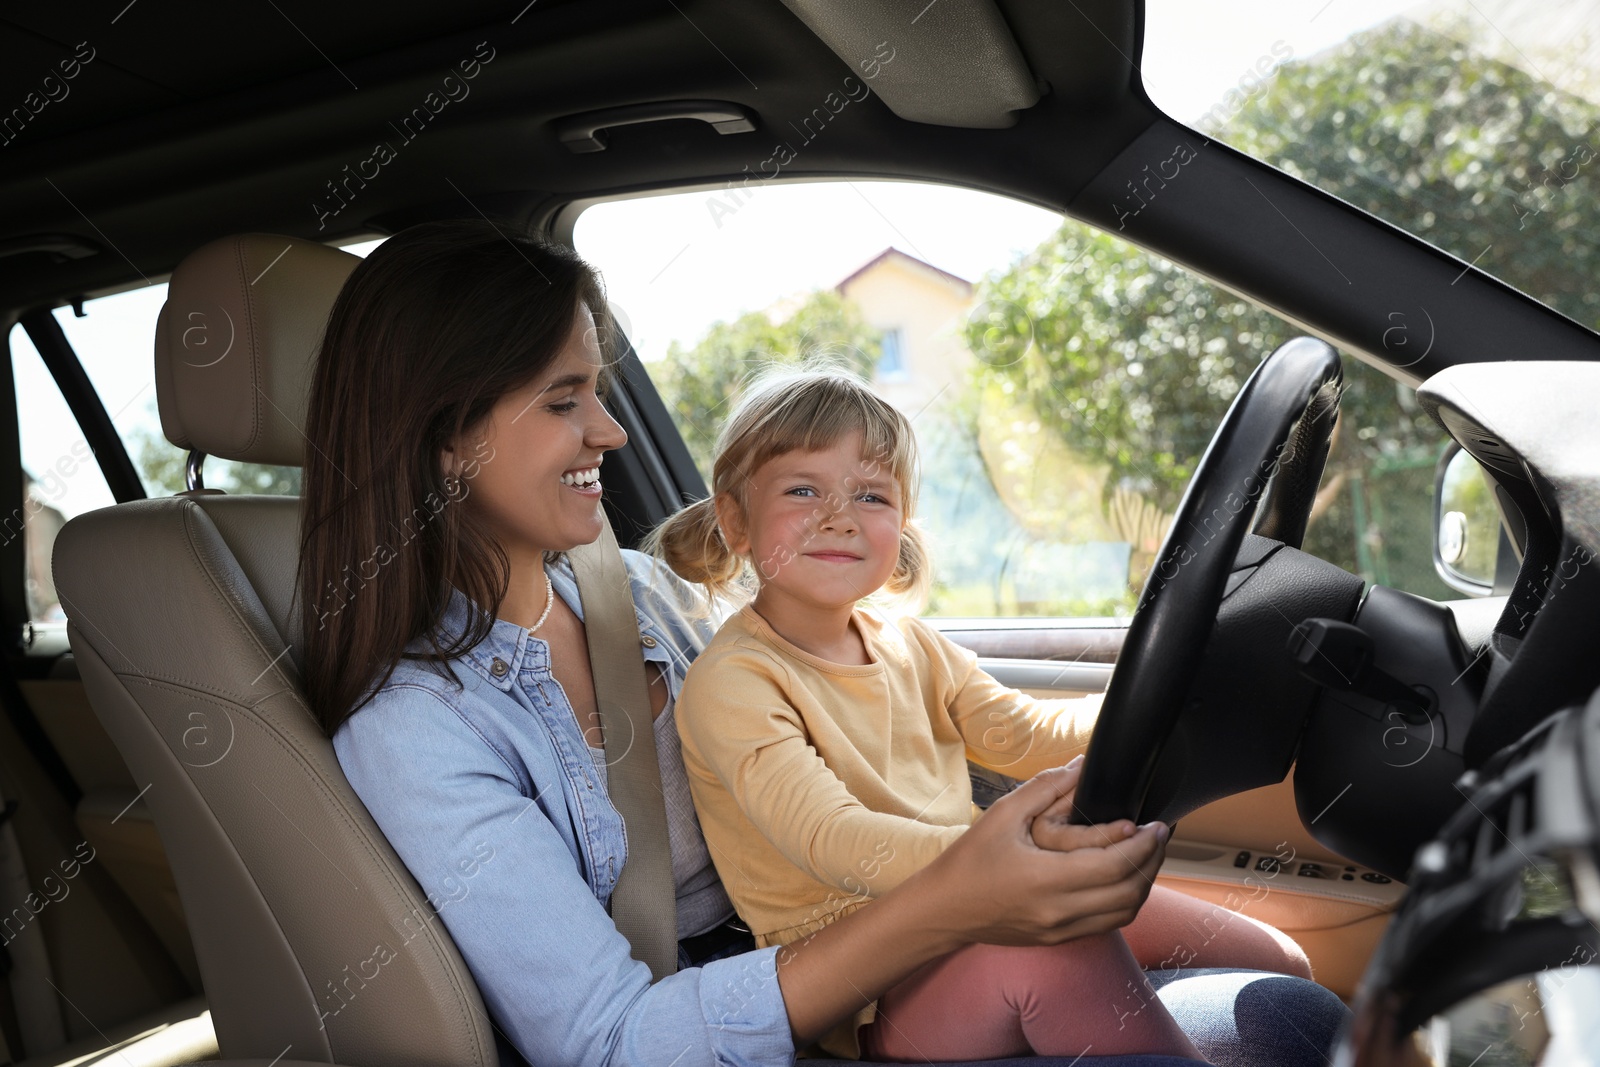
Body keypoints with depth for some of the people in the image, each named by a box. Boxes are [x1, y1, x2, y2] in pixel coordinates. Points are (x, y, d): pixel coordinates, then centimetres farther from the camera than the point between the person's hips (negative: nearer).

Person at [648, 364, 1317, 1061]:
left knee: (1276, 961, 3)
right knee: (1055, 946, -35)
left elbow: (1026, 734, 12)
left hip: (968, 916, 7)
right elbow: (832, 841, -28)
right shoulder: (731, 682, -15)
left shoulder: (909, 645, 10)